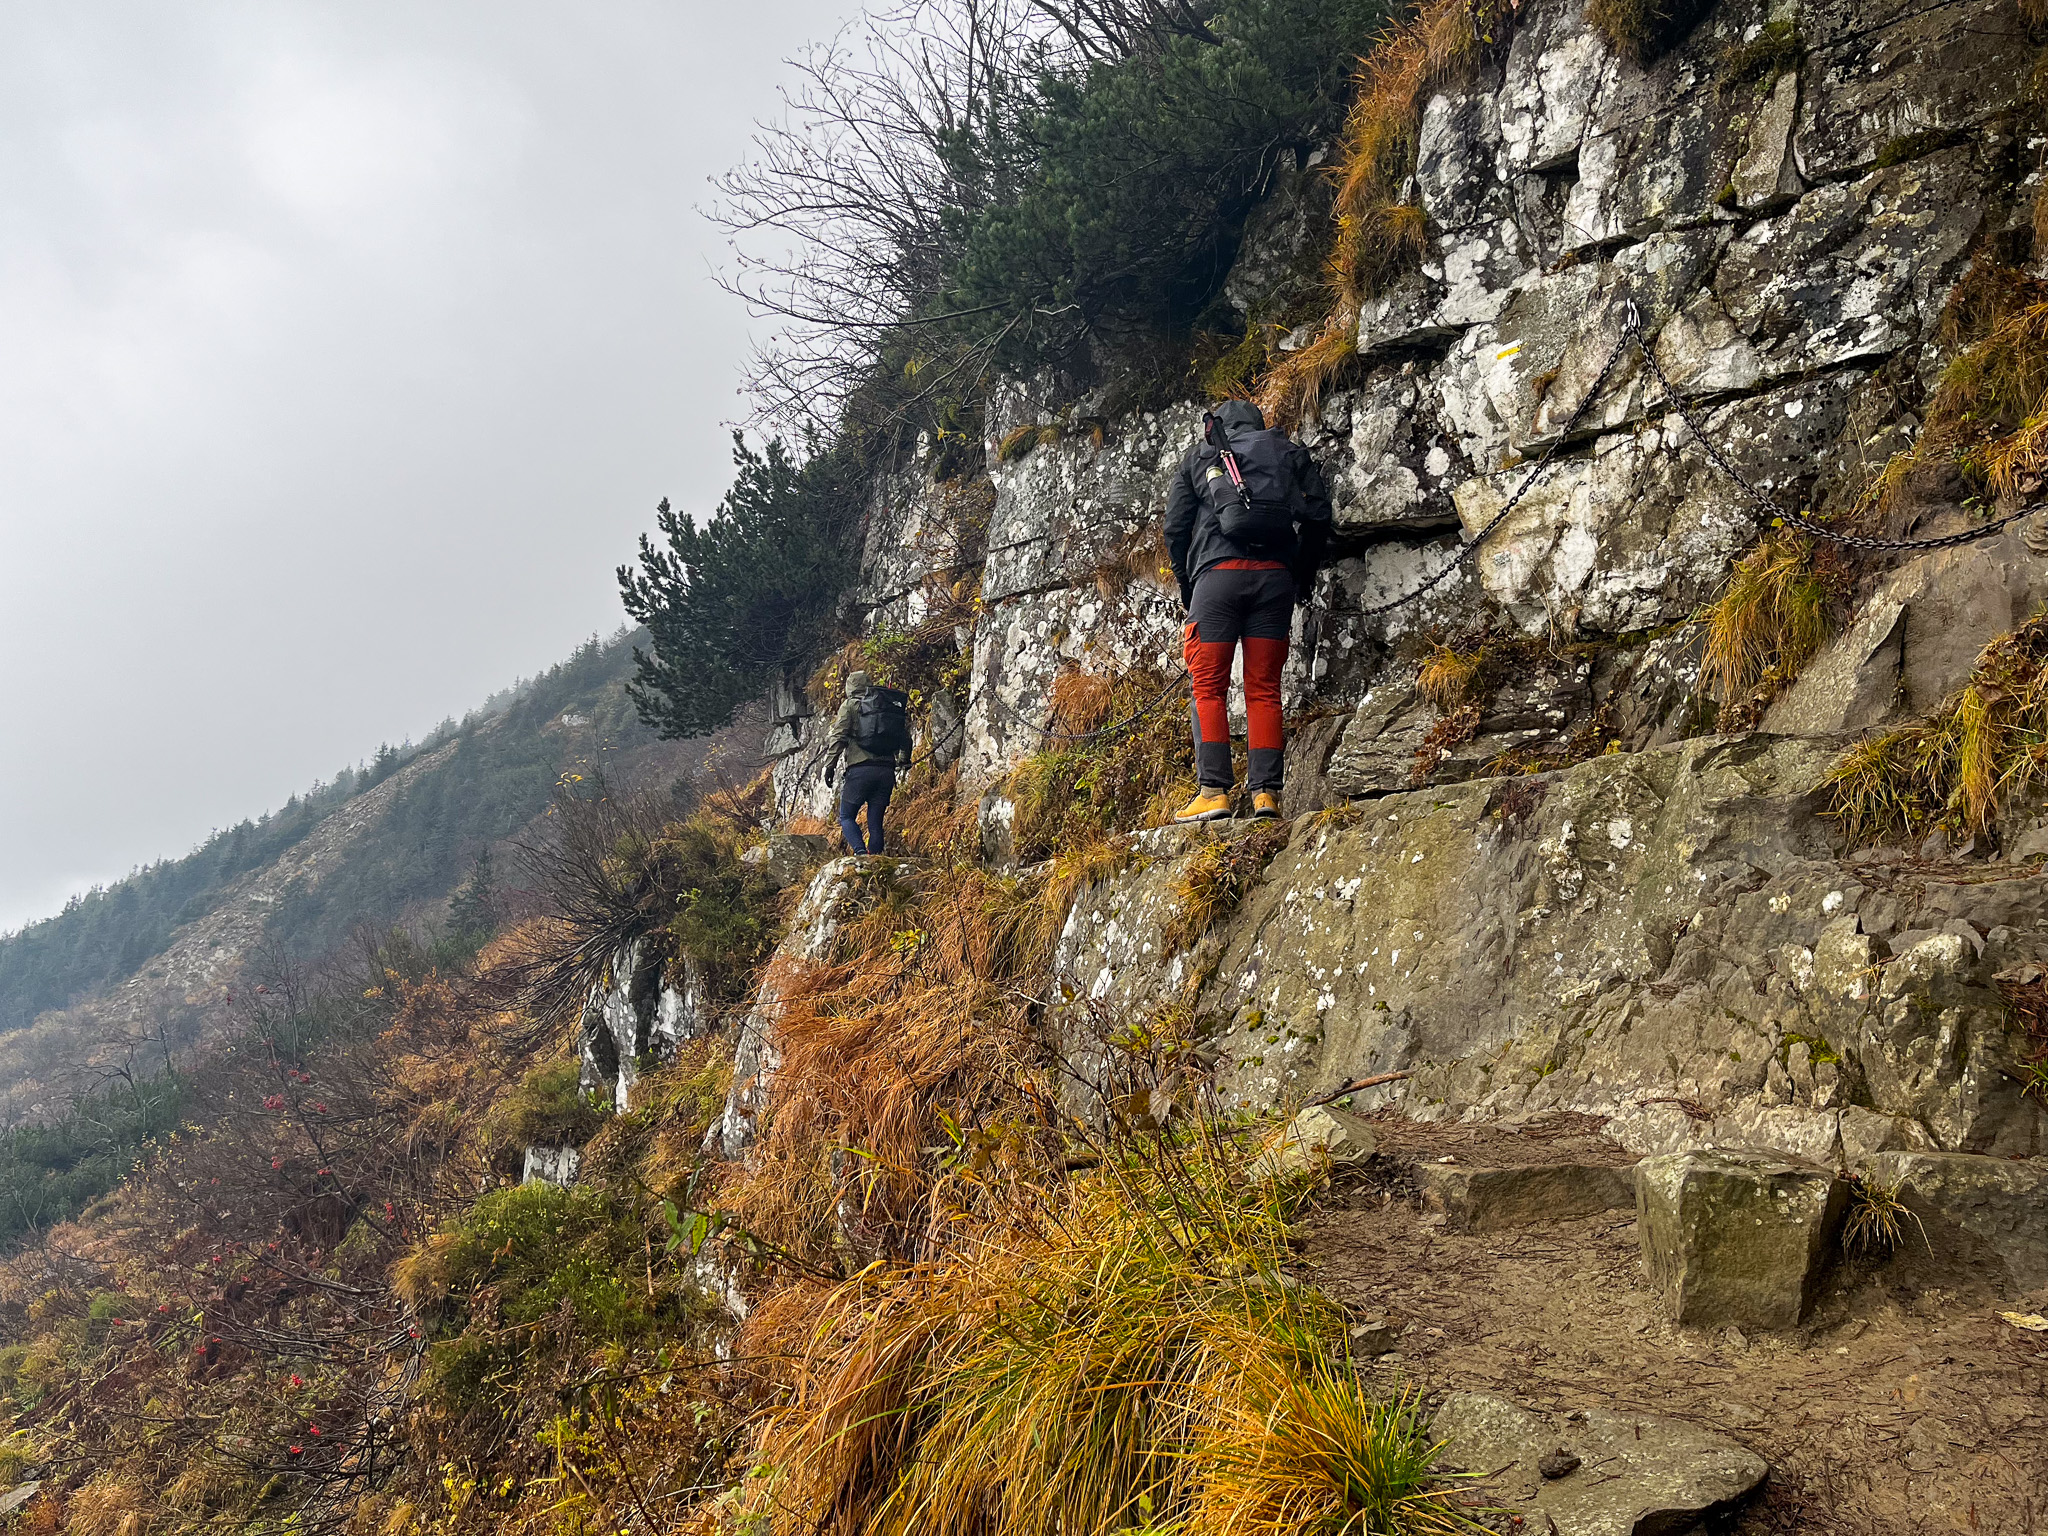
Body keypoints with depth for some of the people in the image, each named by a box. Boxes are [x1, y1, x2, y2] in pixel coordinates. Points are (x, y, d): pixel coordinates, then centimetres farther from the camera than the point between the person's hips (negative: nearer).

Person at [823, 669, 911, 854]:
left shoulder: (850, 705, 6)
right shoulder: (892, 706, 18)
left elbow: (839, 737, -5)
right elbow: (905, 738, 18)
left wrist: (830, 765, -5)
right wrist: (904, 762, 32)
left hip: (860, 769, -4)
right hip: (886, 772, 4)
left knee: (846, 816, 3)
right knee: (876, 823, 8)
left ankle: (860, 852, -20)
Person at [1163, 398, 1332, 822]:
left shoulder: (1198, 457, 19)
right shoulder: (1290, 451, 22)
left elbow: (1176, 528, 11)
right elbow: (1318, 514, 9)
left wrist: (1186, 588, 19)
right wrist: (1302, 578, 16)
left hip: (1218, 571, -2)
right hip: (1275, 576, 2)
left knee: (1209, 687, 0)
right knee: (1264, 689, 4)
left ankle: (1214, 791, -10)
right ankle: (1266, 791, -6)